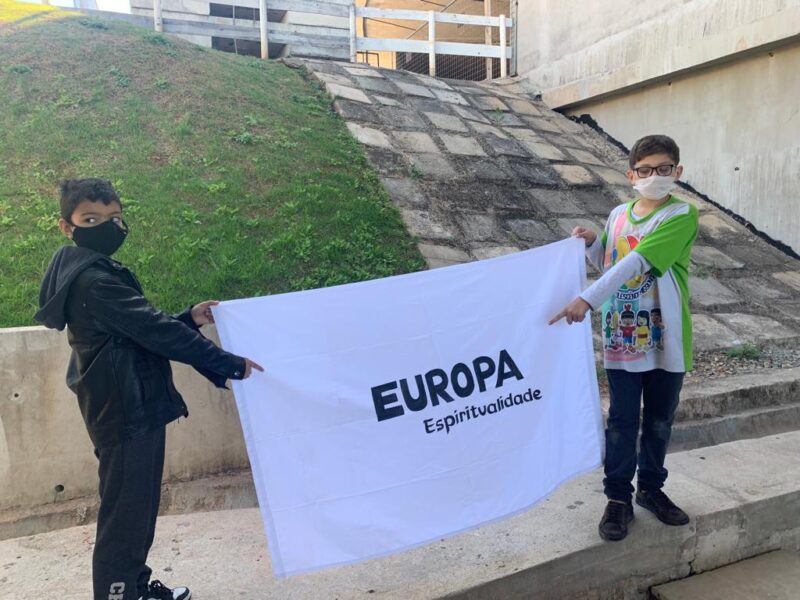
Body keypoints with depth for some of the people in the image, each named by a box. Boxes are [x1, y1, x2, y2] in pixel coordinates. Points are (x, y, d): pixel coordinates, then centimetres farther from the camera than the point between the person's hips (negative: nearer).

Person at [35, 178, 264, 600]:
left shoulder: (97, 274, 13)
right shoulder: (93, 281, -19)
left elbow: (139, 330, 16)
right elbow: (152, 330, -23)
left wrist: (189, 319, 3)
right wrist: (228, 364, -20)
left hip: (131, 411, 10)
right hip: (126, 414, -10)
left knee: (138, 506, 21)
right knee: (125, 514, 0)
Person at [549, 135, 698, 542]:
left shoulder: (682, 216, -12)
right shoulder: (618, 215, 5)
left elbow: (635, 264, -24)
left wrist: (586, 300, -31)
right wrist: (591, 242, -2)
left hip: (667, 341, -2)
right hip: (623, 339, 2)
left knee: (659, 421, 14)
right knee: (622, 422, 8)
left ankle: (651, 488, 34)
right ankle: (618, 497, 22)